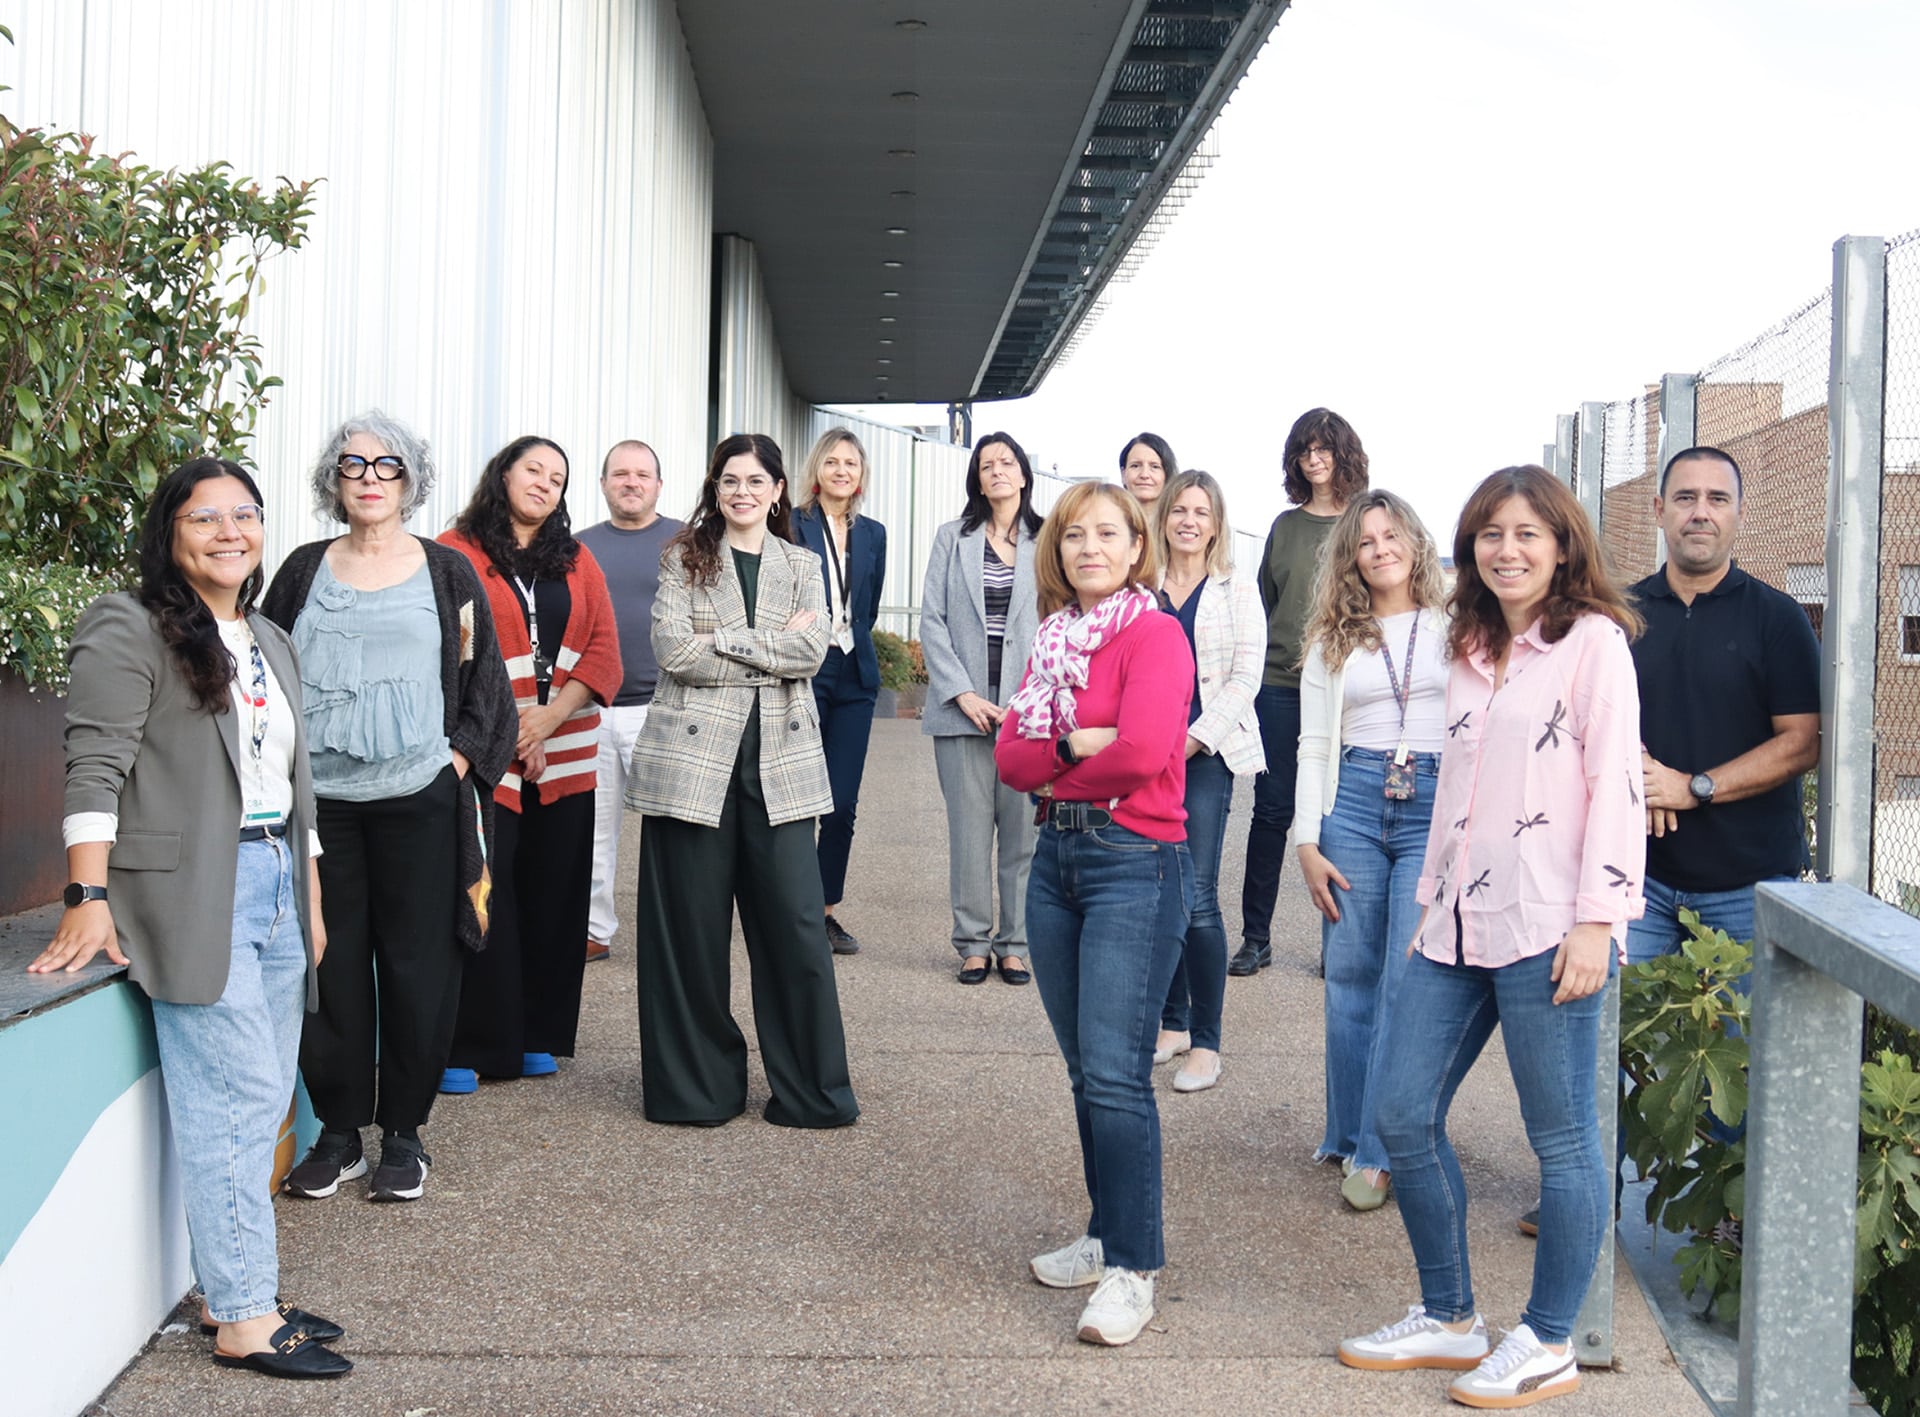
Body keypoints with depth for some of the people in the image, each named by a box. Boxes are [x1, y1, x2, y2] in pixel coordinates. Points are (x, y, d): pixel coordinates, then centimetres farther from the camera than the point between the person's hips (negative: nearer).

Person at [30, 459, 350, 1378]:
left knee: (261, 1102, 8)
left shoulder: (270, 643, 20)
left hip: (275, 889, 8)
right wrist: (90, 902, -20)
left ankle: (233, 1293, 17)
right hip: (193, 896, -8)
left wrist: (312, 898, 20)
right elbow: (95, 769, -12)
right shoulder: (129, 631, -5)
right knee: (236, 1100, -9)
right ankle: (242, 1321, -2)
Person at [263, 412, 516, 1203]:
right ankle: (339, 1131, 15)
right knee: (330, 966, 3)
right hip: (320, 802, 2)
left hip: (420, 803, -1)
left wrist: (460, 758, -6)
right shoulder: (305, 572, 10)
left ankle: (404, 1133, 14)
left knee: (417, 966, 2)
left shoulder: (447, 572, 6)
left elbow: (484, 683, 7)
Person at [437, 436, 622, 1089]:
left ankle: (536, 1038, 17)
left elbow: (604, 653, 6)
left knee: (553, 899, 7)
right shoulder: (454, 553, 0)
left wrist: (548, 719, -9)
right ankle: (466, 1047, 2)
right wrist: (508, 735, -10)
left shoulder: (577, 561, 14)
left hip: (564, 760, 5)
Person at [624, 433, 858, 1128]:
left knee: (796, 924, -2)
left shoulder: (802, 566, 14)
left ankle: (811, 1089, 9)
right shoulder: (684, 558, 8)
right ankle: (698, 1086, 14)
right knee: (692, 925, 2)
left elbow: (812, 649, -4)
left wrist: (720, 640, -10)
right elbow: (674, 650, -8)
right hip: (695, 756, -1)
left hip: (780, 759, 1)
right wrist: (774, 654, -8)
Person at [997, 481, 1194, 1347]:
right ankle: (1107, 1235, 25)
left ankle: (1133, 1270, -2)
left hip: (1134, 862, -7)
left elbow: (1143, 750, -21)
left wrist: (1052, 774, -5)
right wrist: (1075, 746, -14)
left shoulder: (1155, 635, -7)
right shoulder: (1053, 639, 15)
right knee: (1084, 1070, 13)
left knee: (1116, 1073, -10)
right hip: (1057, 857, 7)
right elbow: (1010, 754, 5)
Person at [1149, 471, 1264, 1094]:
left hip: (1208, 756, -3)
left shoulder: (1237, 590, 5)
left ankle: (1206, 1042, -2)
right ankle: (1172, 1023, 19)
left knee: (1197, 896, -10)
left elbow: (1245, 679, -1)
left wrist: (1192, 740, -9)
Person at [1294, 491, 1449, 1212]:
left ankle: (1378, 1151, -1)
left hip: (1438, 808, -2)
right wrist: (1307, 842, 3)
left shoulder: (1454, 629, 7)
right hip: (1353, 805, 2)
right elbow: (1313, 746, 11)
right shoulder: (1331, 641, 13)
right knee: (1351, 979, 5)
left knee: (1410, 982, -8)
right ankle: (1349, 1135, 17)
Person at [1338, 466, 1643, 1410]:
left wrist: (1595, 920, -15)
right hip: (1459, 927, 8)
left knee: (1562, 1139, 1)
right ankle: (1448, 1320, 23)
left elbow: (1616, 784, -10)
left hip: (1544, 929, -8)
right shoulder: (1472, 652, 18)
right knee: (1403, 1116, 8)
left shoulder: (1592, 641, -3)